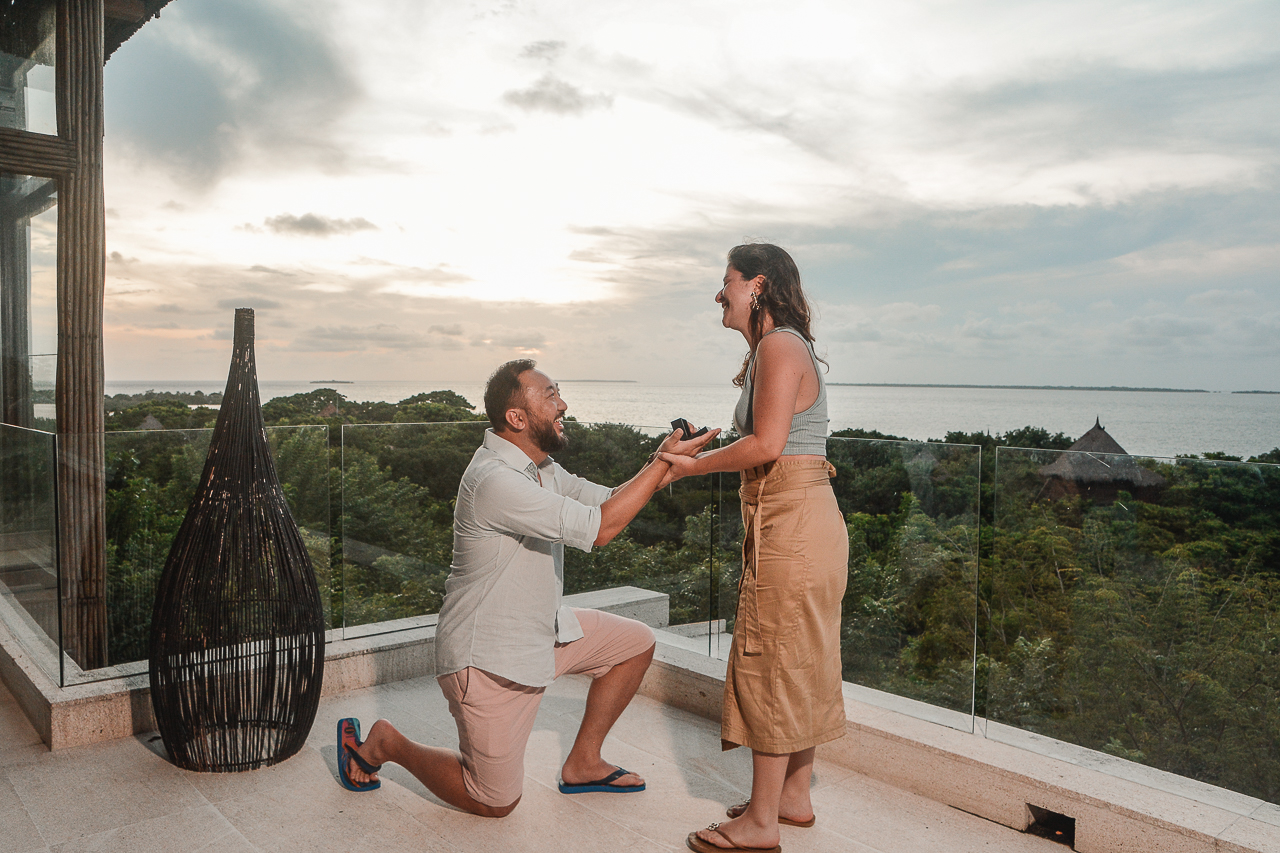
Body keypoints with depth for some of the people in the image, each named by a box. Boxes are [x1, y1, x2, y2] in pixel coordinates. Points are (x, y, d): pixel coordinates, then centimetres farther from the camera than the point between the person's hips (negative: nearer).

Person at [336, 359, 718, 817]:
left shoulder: (540, 467, 3)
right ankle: (385, 743, 21)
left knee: (636, 642, 10)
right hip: (488, 658, -9)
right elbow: (601, 527, -31)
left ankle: (582, 763, 21)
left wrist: (659, 462, -11)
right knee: (496, 802, 3)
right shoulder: (495, 480, -29)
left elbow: (607, 499, 6)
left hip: (542, 631, 9)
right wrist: (664, 463, -25)